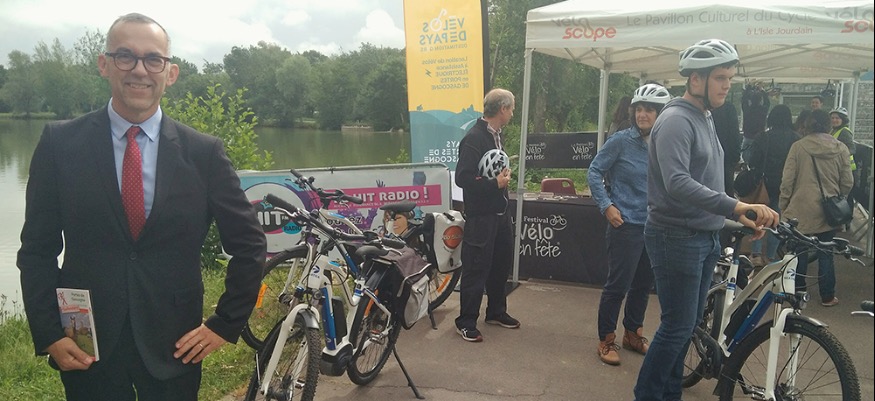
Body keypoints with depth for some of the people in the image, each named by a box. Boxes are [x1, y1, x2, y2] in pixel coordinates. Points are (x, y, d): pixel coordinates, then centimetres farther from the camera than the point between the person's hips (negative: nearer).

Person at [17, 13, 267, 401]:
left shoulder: (204, 152, -6)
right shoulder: (60, 143, -4)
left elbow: (248, 243, 0)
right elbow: (37, 249, 1)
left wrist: (225, 323, -2)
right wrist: (48, 335, -5)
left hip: (175, 347, 0)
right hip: (85, 349, 0)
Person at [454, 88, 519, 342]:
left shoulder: (495, 135, 10)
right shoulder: (474, 139, -19)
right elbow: (462, 178, -25)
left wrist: (504, 174, 1)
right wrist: (495, 183, -19)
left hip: (500, 213, 9)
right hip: (480, 216, -9)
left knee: (501, 264, 19)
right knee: (476, 270, -1)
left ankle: (496, 312, 36)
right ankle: (466, 323, 12)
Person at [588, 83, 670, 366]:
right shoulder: (621, 141, -8)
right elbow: (594, 172, -4)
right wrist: (606, 206, -11)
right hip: (627, 225, -5)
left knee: (643, 285, 16)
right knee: (618, 285, 0)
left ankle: (633, 333, 33)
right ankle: (606, 340, 15)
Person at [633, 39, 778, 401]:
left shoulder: (704, 119, 14)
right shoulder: (676, 120, -17)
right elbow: (678, 184, -31)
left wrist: (739, 216, 13)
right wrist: (735, 206, -39)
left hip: (705, 238, 9)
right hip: (676, 238, -9)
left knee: (687, 324, 16)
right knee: (678, 327, -4)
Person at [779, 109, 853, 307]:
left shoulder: (798, 147, -7)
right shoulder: (841, 149, -2)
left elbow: (788, 180, -7)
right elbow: (847, 182, 1)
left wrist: (784, 205, 3)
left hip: (801, 210, -1)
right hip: (828, 212, 2)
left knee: (799, 252, 10)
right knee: (826, 254, 10)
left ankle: (798, 290, 19)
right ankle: (827, 296, 16)